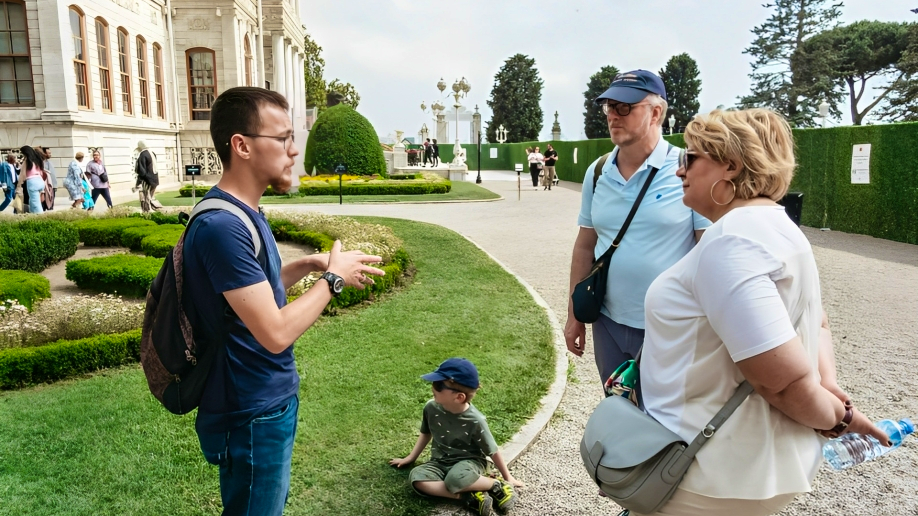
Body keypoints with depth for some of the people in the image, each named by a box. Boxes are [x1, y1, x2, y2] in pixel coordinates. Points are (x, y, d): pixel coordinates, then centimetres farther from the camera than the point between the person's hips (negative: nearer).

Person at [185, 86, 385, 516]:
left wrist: (307, 265, 5)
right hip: (251, 415, -9)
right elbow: (275, 333, -29)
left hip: (269, 401, 9)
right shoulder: (222, 226, -27)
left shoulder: (243, 213, 5)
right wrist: (332, 278, -17)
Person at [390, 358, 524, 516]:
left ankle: (496, 485, -12)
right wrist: (411, 458, 14)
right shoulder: (431, 408, -11)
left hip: (469, 461, -4)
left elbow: (492, 451, -8)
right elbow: (426, 433, 12)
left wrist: (507, 477, 2)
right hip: (440, 462, 5)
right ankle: (470, 496, -23)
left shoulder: (475, 421, -22)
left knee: (455, 478, -40)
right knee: (416, 477, -27)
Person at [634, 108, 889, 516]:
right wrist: (828, 384, 1)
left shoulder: (731, 242, -25)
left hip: (715, 472, -9)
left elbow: (784, 381, -28)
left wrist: (835, 416, -9)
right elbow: (816, 324, 18)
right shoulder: (771, 226, 9)